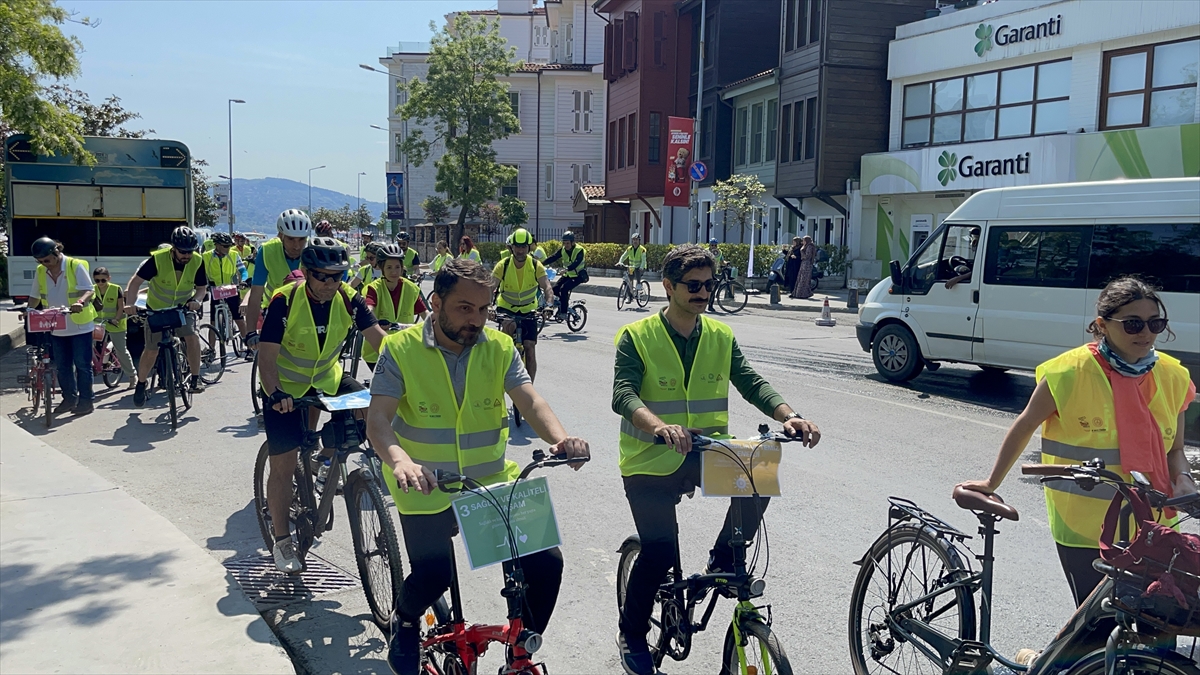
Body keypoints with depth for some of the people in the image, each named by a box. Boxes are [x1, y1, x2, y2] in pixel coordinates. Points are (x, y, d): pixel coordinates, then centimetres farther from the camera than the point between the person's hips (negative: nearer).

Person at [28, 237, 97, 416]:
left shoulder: (76, 266, -12)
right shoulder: (40, 272, 4)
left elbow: (89, 290, -15)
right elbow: (35, 297, 12)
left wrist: (80, 302, -35)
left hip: (79, 326, -5)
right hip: (56, 328, 5)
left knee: (82, 365, -1)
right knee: (62, 366, 10)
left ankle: (86, 400, 5)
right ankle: (69, 399, 21)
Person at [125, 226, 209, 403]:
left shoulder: (197, 261, -18)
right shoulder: (158, 259, -25)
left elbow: (202, 287, -6)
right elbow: (136, 281, -21)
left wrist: (197, 300, -28)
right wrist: (130, 303, -36)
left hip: (183, 308, 1)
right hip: (156, 309, -1)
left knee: (192, 337, -25)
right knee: (151, 350, 3)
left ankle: (195, 379, -12)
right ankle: (140, 384, 26)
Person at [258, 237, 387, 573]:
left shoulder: (349, 299, -14)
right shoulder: (285, 300, -23)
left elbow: (379, 338, -20)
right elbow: (267, 355, -25)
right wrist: (275, 393, -41)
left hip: (327, 379, 3)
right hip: (286, 388, -3)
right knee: (283, 466, 0)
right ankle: (281, 540, 18)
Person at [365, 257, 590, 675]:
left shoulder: (499, 348, -1)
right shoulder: (401, 349, -8)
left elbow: (529, 400, -13)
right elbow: (378, 418, -17)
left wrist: (560, 439, -35)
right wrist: (400, 461, -39)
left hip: (493, 482, 3)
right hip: (427, 487, -3)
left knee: (545, 563, -9)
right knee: (432, 576, -19)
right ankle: (405, 619, 20)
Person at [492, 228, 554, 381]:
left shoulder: (536, 265, -13)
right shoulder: (503, 265, -15)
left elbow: (547, 287, -22)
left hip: (528, 311, 1)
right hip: (506, 308, 0)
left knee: (530, 348, -7)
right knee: (509, 325, -35)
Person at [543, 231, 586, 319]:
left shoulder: (580, 250, -18)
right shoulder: (563, 250, -1)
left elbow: (576, 263, -33)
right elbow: (553, 257, -12)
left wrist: (567, 269, -50)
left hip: (577, 276, -6)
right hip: (567, 275, 6)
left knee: (564, 289, -26)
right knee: (555, 289, -11)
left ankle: (563, 312, -20)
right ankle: (565, 301, 15)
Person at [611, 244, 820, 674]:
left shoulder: (721, 337, 8)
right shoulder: (636, 336, -6)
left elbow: (751, 383, -2)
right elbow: (623, 394, -20)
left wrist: (788, 416, -22)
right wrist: (660, 426, -41)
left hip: (705, 454, 4)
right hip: (651, 461, -4)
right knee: (659, 553, -17)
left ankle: (724, 561, 2)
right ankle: (632, 636, 12)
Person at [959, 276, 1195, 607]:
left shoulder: (1172, 377, 2)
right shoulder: (1070, 373, -11)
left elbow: (1174, 450, 13)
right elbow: (1024, 427, 1)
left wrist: (1182, 479, -8)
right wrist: (992, 483, 8)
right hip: (1084, 531, -4)